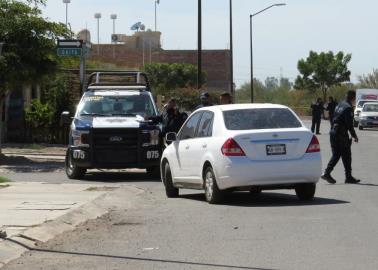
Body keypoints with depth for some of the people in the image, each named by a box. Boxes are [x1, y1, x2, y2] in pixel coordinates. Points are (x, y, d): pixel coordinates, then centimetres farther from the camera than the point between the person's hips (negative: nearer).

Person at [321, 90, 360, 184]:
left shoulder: (339, 105, 13)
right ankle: (348, 177, 7)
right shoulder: (348, 108, -14)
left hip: (334, 132, 8)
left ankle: (327, 173, 1)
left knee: (336, 155, 11)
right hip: (341, 134, -8)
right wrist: (354, 136, -9)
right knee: (346, 155, 2)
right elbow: (349, 124, -18)